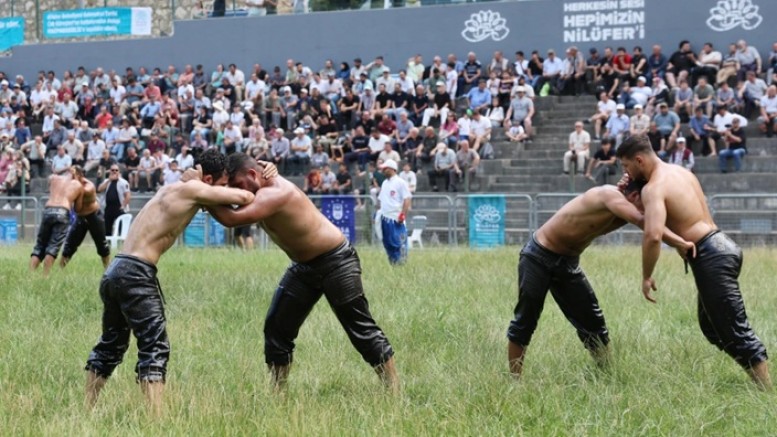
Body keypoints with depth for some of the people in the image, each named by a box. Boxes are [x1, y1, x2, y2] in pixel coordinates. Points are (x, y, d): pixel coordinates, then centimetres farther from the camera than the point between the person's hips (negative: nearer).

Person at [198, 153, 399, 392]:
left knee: (362, 329, -4)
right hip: (304, 266, 10)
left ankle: (394, 390, 3)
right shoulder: (261, 193, 2)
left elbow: (232, 218, -37)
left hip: (336, 261, -10)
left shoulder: (275, 193, -28)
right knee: (277, 328, 6)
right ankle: (277, 392, 11)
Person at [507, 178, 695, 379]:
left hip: (568, 262, 8)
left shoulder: (620, 211, 0)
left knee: (593, 323, 5)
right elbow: (642, 221, -40)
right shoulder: (609, 195, -26)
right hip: (538, 256, -8)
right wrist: (680, 243, -44)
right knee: (524, 322, 0)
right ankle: (514, 381, 9)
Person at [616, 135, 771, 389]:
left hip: (711, 257, -10)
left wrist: (646, 277, -16)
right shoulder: (681, 172, 15)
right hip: (721, 246, 10)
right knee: (711, 326, 19)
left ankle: (766, 390, -6)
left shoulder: (654, 188, -14)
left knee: (735, 330, -7)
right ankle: (759, 378, 18)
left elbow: (653, 235, -29)